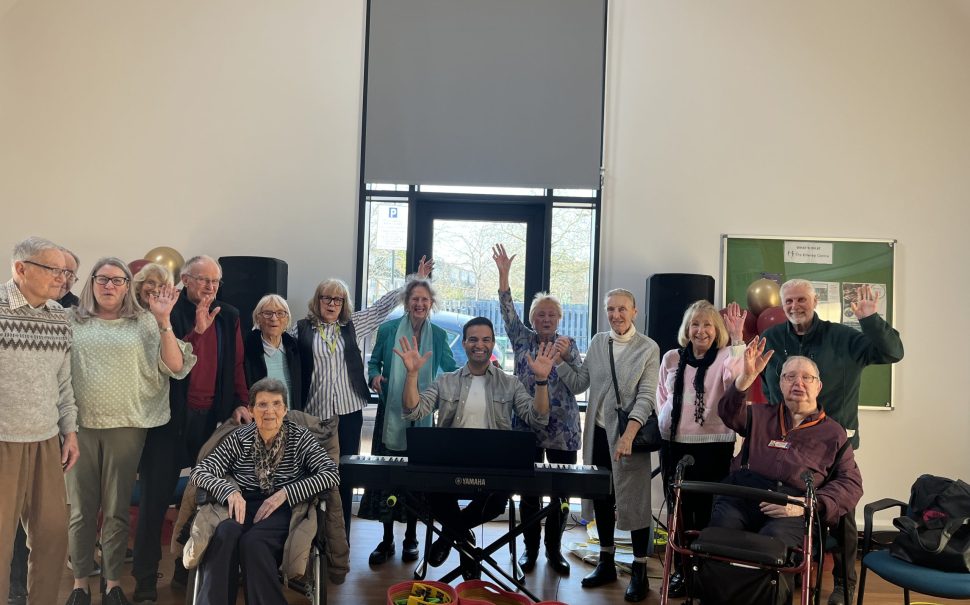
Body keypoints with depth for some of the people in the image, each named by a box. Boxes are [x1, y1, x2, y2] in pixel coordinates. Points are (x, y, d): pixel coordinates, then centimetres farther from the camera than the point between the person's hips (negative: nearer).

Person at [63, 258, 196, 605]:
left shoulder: (144, 323, 3)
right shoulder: (71, 322, 6)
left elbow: (175, 367, -6)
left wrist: (164, 321, -14)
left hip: (126, 426, -1)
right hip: (79, 425, 1)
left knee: (117, 510, 8)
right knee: (81, 509, 10)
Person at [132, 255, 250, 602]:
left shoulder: (228, 317, 9)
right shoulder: (168, 312, -4)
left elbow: (236, 365, 10)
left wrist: (240, 404, 0)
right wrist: (196, 331, -22)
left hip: (212, 418, 4)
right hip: (169, 416, -4)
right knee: (156, 497, 4)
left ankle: (188, 570, 23)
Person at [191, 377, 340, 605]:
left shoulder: (300, 437, 4)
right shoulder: (239, 438, 10)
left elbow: (332, 474, -7)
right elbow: (199, 471, 4)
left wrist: (284, 493, -17)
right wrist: (230, 492, -17)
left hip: (283, 511, -2)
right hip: (244, 508, 2)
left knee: (252, 542, -33)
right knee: (225, 533, -33)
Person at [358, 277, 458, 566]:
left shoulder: (438, 335, 3)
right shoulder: (388, 329, -1)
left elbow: (451, 368, 10)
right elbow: (374, 362, 9)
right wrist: (375, 377, -12)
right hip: (391, 413, -1)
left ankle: (411, 537, 21)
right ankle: (387, 539, 14)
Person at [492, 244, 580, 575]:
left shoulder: (568, 345, 6)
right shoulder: (523, 339, 5)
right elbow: (508, 310, -7)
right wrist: (503, 274, -14)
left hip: (562, 430, 0)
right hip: (528, 427, 0)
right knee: (529, 489, 6)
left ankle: (554, 548, 21)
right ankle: (530, 547, 20)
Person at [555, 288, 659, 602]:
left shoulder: (648, 348, -6)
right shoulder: (597, 342, 7)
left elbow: (646, 397, -12)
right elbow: (579, 384, 11)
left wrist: (628, 435, -22)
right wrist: (563, 359, -3)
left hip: (629, 435, -4)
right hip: (598, 434, 4)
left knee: (634, 501, 2)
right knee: (602, 499, 13)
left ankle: (639, 572, 14)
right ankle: (606, 563, 28)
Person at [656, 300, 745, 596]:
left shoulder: (724, 357, -4)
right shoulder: (672, 358, 8)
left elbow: (736, 379, -27)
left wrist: (737, 338, -29)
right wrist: (666, 423, 9)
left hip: (713, 446, -4)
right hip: (673, 444, 4)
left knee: (706, 511, 3)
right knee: (678, 510, 13)